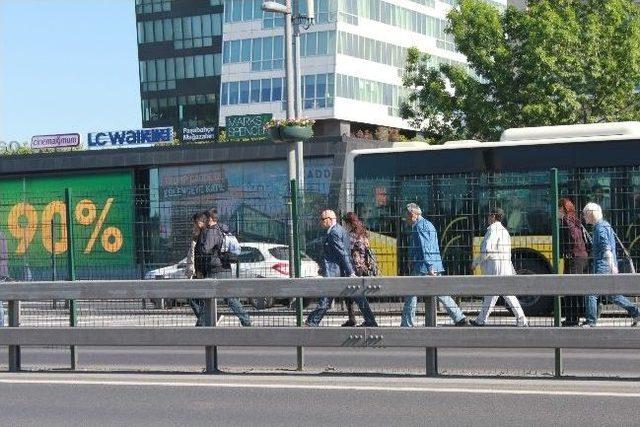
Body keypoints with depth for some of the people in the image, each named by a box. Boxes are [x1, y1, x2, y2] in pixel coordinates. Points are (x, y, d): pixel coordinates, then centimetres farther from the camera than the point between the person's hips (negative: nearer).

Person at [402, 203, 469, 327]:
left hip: (423, 268, -9)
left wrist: (429, 268, -24)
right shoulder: (429, 225, 20)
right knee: (441, 294, 7)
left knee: (411, 295, 0)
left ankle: (407, 324, 2)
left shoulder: (419, 226, -10)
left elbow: (425, 248, -19)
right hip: (436, 267, 9)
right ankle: (460, 319, 0)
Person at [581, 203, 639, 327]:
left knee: (591, 292, -8)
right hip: (605, 266, 10)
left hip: (603, 266, -10)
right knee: (612, 295, 15)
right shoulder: (605, 225, 18)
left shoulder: (600, 227, -12)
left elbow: (606, 247, -23)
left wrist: (612, 265, -31)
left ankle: (590, 321, -7)